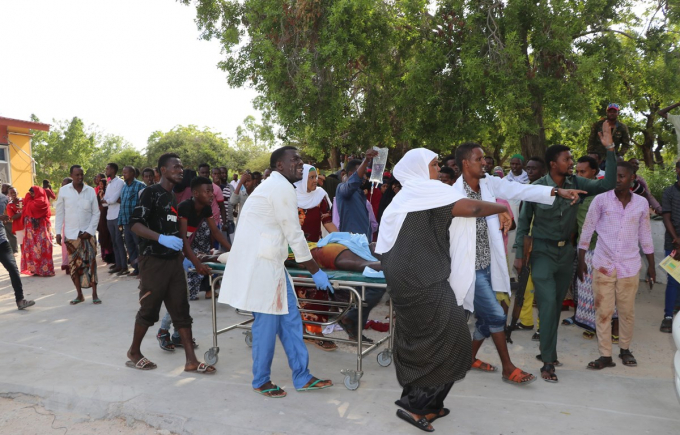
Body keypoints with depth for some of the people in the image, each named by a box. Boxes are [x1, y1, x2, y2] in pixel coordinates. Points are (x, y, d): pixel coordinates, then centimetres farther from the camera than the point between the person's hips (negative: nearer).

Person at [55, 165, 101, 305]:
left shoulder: (91, 191, -1)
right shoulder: (63, 190, -1)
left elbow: (96, 213, 1)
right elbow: (60, 212, 3)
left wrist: (90, 230, -8)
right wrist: (58, 232, 0)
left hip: (87, 233, 0)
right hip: (71, 234, 0)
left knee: (91, 264, 0)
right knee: (74, 265, 5)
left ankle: (94, 294, 7)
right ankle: (79, 295, 17)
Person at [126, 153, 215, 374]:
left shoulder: (174, 198, 15)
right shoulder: (151, 192, -8)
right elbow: (136, 225, -19)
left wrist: (183, 254, 18)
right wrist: (162, 238, -32)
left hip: (173, 261, 7)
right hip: (153, 260, -7)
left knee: (181, 310, 4)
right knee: (149, 310, 4)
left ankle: (191, 360, 7)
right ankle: (134, 353, 26)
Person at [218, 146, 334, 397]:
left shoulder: (275, 186, 19)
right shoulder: (283, 188, -13)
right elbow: (294, 235, -13)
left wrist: (310, 262, 27)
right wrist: (316, 271, -6)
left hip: (268, 261, 10)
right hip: (260, 264, -10)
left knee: (289, 318, 10)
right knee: (267, 322, 1)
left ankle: (302, 377, 18)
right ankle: (261, 381, 18)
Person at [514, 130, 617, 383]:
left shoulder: (576, 183, -1)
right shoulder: (536, 187, -10)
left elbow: (607, 185, -11)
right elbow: (524, 221, -3)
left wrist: (610, 150, -16)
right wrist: (519, 254, -5)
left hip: (566, 251, 4)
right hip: (542, 251, -4)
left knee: (557, 305, 13)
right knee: (548, 304, -11)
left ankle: (546, 351, 29)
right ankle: (548, 362, -2)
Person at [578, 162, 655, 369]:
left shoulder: (641, 203, 3)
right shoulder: (601, 199, -4)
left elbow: (645, 235, 12)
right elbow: (587, 230, 1)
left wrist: (651, 265, 14)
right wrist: (581, 259, -1)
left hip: (629, 266, 2)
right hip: (603, 265, -2)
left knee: (627, 311, 11)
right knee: (603, 311, 2)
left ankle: (625, 349, 31)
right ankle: (605, 355, 11)